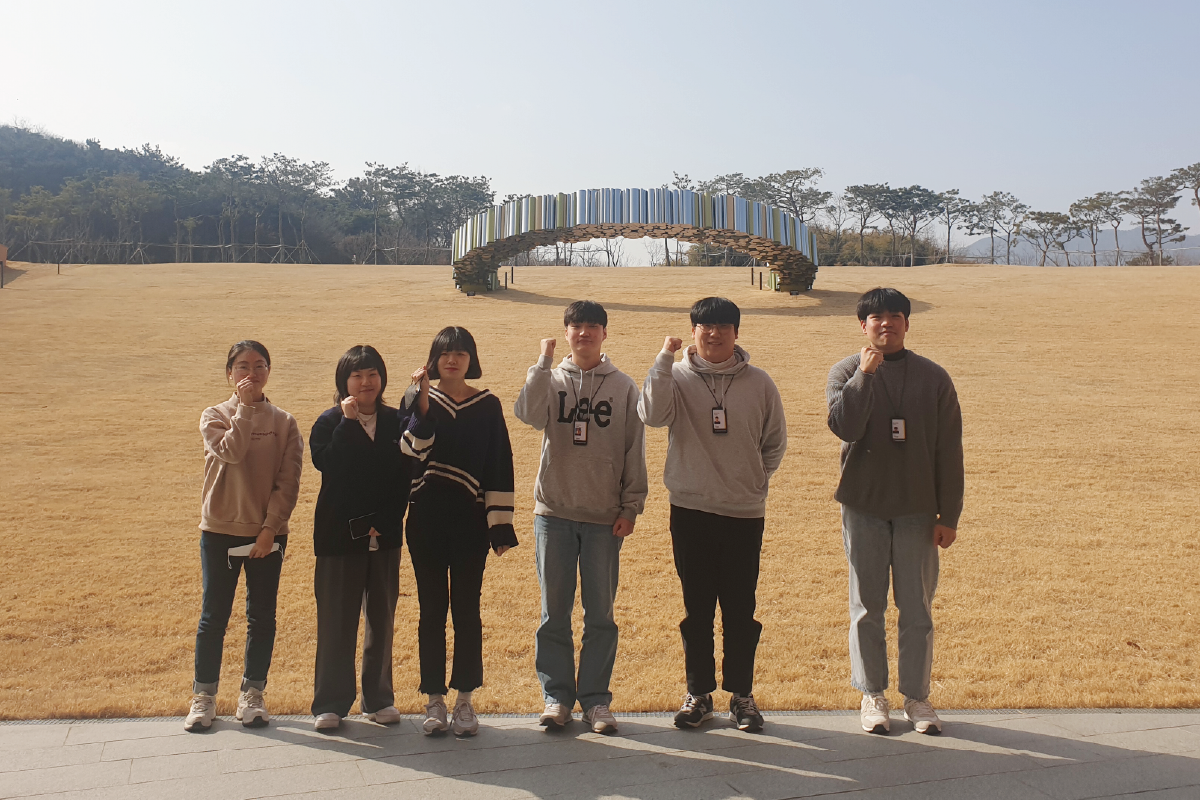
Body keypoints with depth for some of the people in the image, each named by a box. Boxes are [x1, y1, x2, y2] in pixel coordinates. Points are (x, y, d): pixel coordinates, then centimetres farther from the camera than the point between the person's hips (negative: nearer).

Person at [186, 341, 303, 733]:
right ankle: (204, 696, 19)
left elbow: (289, 480, -3)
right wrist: (245, 407, -15)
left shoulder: (283, 422, 2)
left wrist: (271, 527, -11)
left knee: (262, 616, 8)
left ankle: (252, 693, 22)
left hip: (267, 534, 1)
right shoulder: (214, 417, 2)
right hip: (220, 531, -1)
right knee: (214, 616, 6)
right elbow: (232, 452, -20)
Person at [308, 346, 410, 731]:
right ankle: (330, 703, 13)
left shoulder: (396, 422, 5)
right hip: (339, 536, -2)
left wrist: (383, 522, -9)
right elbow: (326, 463, -20)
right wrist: (348, 422, -20)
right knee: (336, 621, 2)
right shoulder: (329, 422, -1)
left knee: (382, 619, 10)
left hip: (384, 536, 3)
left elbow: (404, 477, 0)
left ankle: (379, 699, 22)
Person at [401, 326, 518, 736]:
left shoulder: (488, 406, 4)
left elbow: (499, 467, 2)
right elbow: (413, 448, -14)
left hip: (469, 520, 0)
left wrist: (500, 525, -1)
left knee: (466, 609, 4)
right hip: (426, 518, 0)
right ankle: (434, 698, 16)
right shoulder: (418, 400, 4)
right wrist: (421, 401, -22)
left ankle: (465, 698, 15)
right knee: (431, 609, 6)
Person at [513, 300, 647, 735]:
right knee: (554, 610, 6)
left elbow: (635, 451, 4)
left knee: (600, 613, 5)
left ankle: (596, 698, 16)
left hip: (604, 517, 0)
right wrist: (543, 362, -14)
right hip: (554, 511, 1)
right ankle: (556, 695, 17)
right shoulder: (551, 380, 5)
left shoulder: (623, 386, 4)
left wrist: (631, 506, 0)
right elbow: (529, 414, -17)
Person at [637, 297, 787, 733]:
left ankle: (742, 695, 21)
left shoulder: (759, 382, 3)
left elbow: (775, 443, 12)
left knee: (741, 611, 7)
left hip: (745, 514, 1)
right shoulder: (677, 377, -1)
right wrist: (664, 358, -19)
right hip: (690, 511, 0)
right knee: (697, 609, 9)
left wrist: (754, 481, 6)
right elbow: (653, 414, -21)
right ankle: (698, 693, 22)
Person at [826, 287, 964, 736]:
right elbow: (843, 426, -18)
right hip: (863, 507, -1)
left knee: (917, 608, 8)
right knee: (867, 606, 8)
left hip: (918, 510, 1)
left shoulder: (933, 378, 2)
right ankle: (872, 694, 21)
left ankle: (917, 696, 21)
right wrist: (865, 374, -21)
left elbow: (949, 451, 2)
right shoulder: (846, 372, 0)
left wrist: (949, 515, -1)